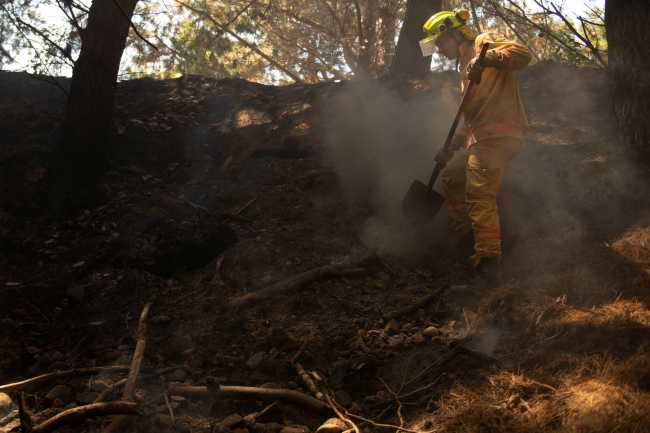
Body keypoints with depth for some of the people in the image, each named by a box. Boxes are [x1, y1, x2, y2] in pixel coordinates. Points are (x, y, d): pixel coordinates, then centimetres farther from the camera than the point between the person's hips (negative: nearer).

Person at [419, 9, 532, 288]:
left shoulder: (484, 43, 2)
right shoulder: (465, 66, 28)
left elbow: (522, 54, -17)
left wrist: (487, 59, -29)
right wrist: (452, 145, 24)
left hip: (498, 135, -10)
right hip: (480, 138, 10)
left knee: (479, 192, -21)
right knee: (451, 176, 21)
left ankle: (489, 262, -25)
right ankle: (467, 236, 26)